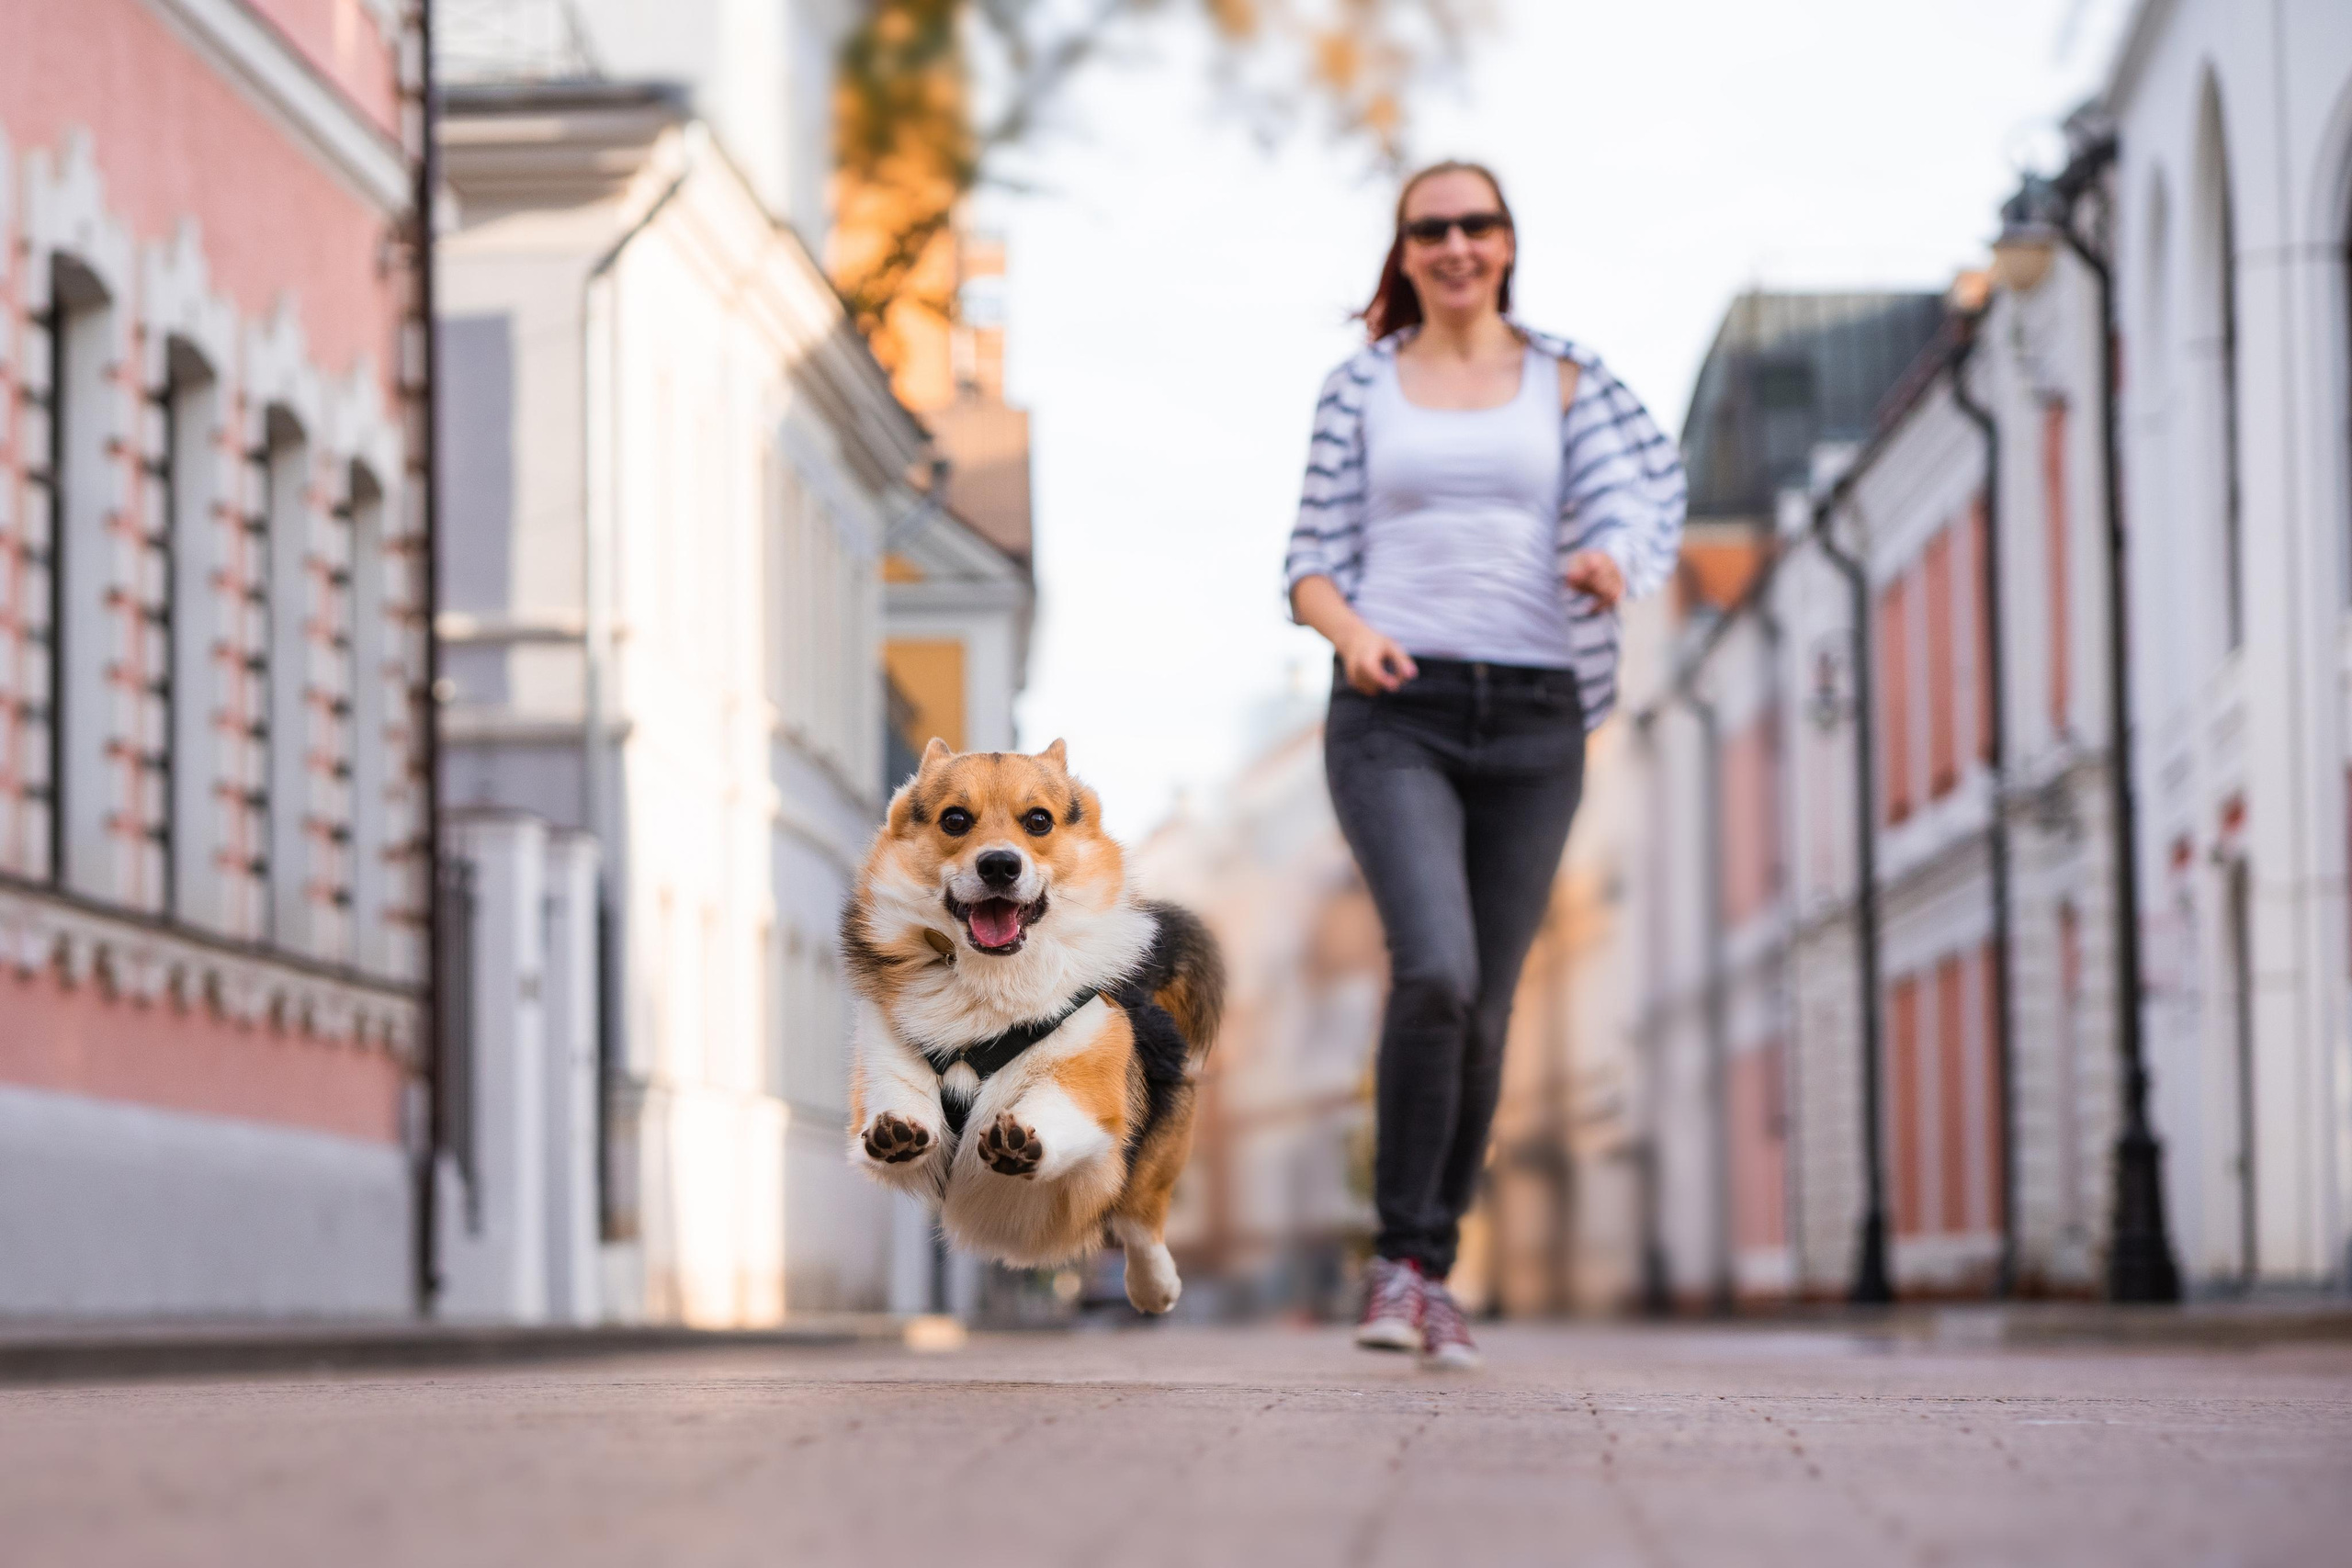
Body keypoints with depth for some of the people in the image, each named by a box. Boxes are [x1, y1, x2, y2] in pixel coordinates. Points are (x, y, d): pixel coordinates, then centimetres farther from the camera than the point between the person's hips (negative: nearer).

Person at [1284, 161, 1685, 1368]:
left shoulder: (1566, 381, 9)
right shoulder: (1360, 386, 9)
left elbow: (1630, 503, -2)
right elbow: (1313, 561, 7)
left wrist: (1613, 562, -26)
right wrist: (1349, 629, -15)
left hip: (1530, 722, 2)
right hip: (1394, 716, -2)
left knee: (1484, 1009, 4)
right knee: (1435, 971, -23)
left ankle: (1433, 1276, 19)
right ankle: (1398, 1259, -11)